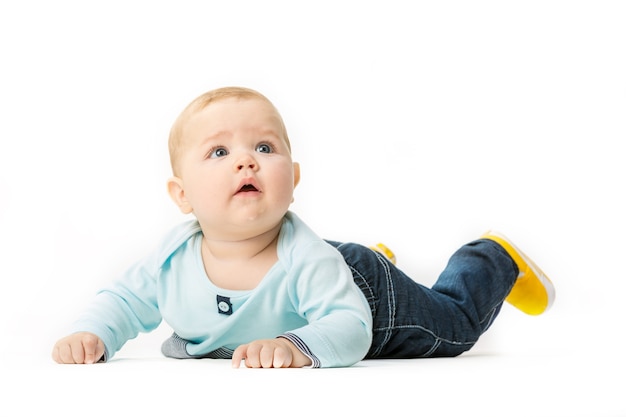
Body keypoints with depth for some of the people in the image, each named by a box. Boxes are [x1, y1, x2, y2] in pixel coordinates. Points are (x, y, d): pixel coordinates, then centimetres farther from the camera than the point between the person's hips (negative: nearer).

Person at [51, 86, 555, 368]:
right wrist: (91, 334, -36)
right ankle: (376, 258, 58)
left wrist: (298, 347, -63)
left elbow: (350, 327, -44)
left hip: (367, 296, -5)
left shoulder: (306, 260, -45)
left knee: (453, 323, 17)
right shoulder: (173, 258, -31)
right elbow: (126, 300, -16)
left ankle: (495, 258, 41)